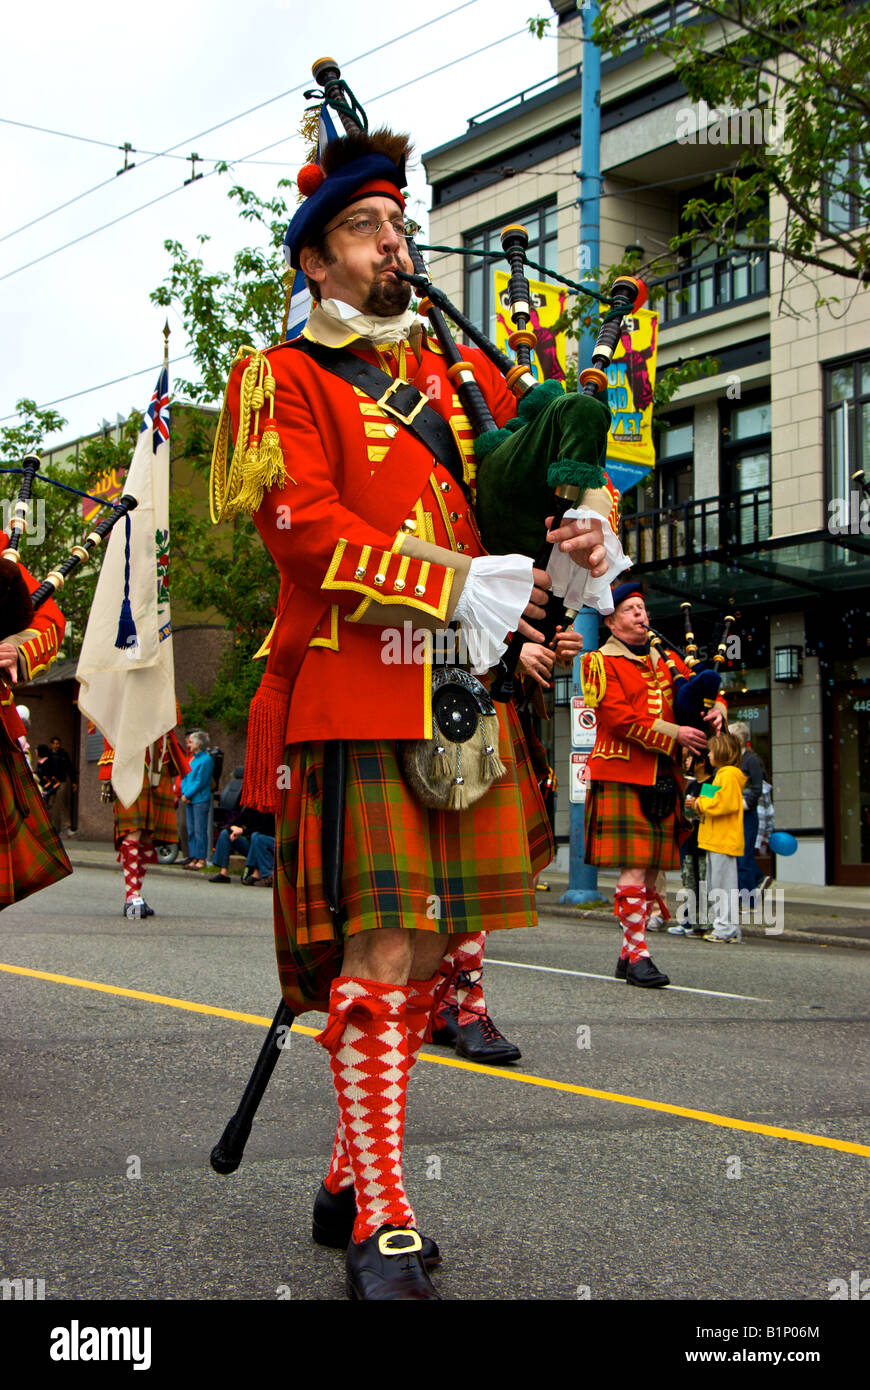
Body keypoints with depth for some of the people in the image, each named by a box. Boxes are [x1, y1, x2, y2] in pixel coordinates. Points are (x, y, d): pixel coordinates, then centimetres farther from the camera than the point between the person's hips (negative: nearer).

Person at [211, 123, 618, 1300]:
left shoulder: (462, 375, 22)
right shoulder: (285, 378, 4)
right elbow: (305, 530, -10)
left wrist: (575, 539, -1)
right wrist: (469, 588, -16)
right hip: (357, 700, -6)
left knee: (429, 947, 8)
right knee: (381, 952, -10)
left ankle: (350, 1178, 22)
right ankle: (380, 1225, -1)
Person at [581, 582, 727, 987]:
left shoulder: (667, 661, 21)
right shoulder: (601, 662, 1)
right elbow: (619, 717, -11)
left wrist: (716, 709, -1)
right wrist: (674, 734, -16)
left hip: (662, 779, 6)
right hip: (622, 776, -6)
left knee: (651, 870, 7)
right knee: (633, 869, -11)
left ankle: (629, 954, 15)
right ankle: (637, 954, -7)